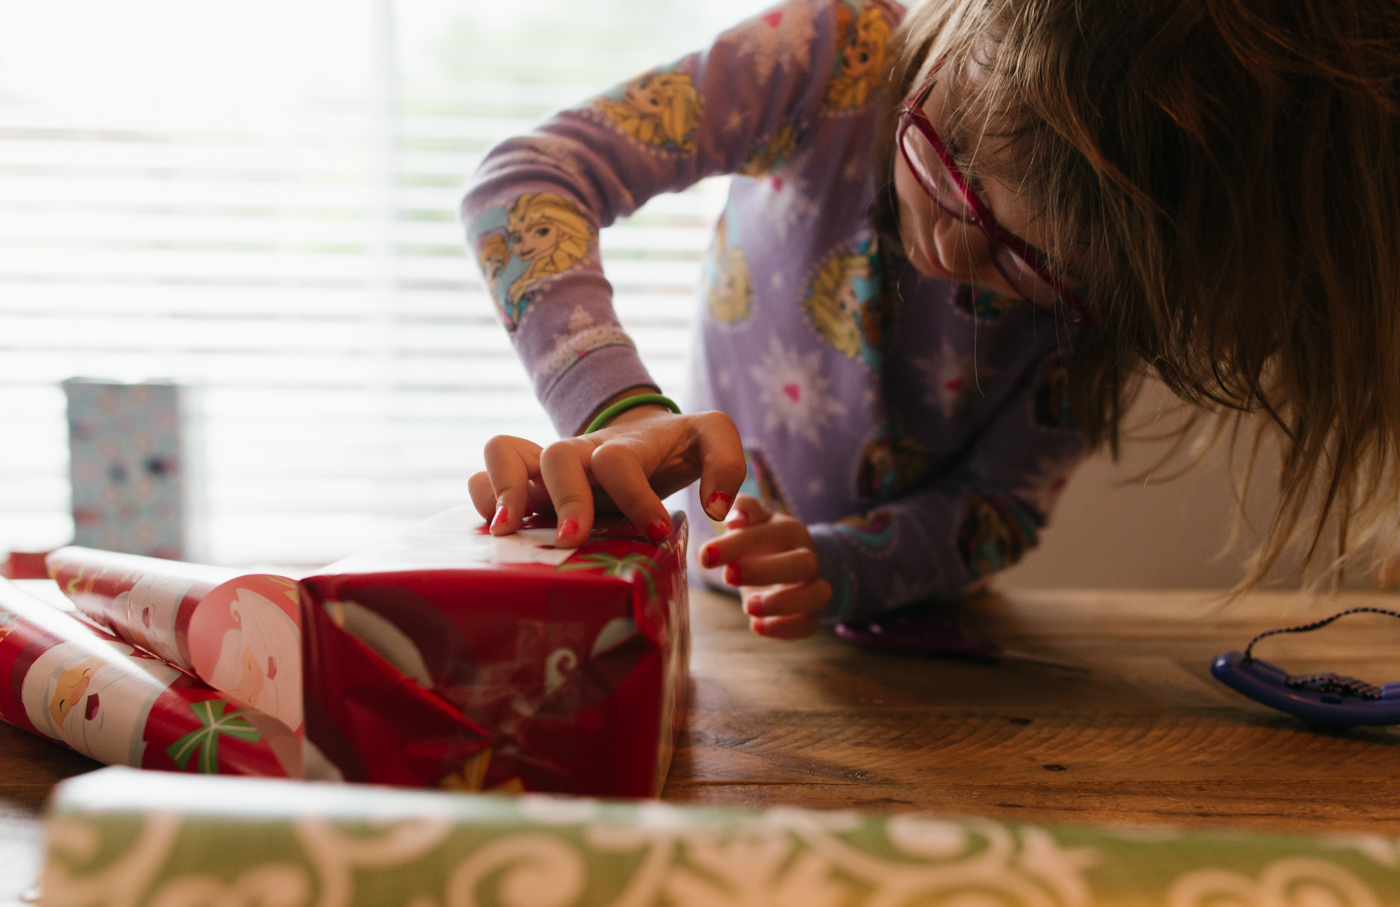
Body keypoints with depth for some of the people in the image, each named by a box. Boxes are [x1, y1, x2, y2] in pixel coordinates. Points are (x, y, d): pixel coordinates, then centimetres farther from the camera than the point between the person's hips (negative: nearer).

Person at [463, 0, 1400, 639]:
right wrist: (618, 411, -42)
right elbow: (532, 173, -26)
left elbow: (1003, 506, -11)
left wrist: (835, 569, -31)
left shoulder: (1125, 282, -18)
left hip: (907, 619, 1)